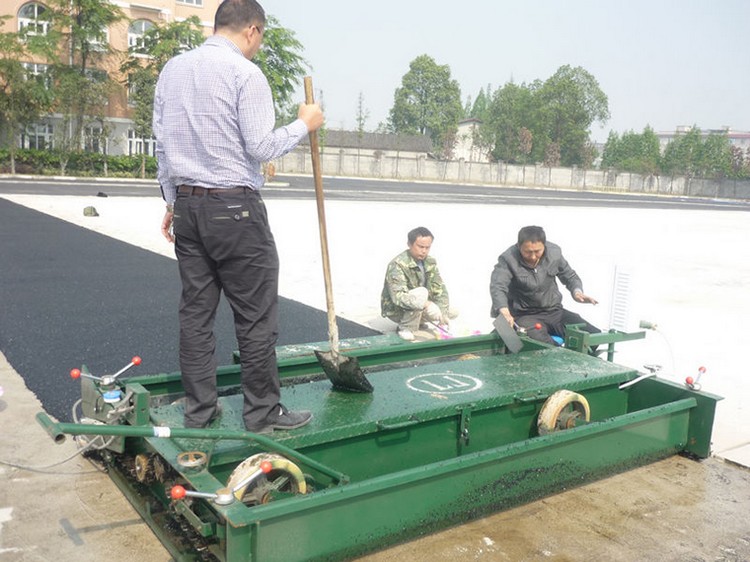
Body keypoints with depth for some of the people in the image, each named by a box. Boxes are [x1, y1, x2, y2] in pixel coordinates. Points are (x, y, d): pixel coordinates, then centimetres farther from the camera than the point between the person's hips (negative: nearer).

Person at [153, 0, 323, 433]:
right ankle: (263, 413, 10)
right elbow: (261, 149, -12)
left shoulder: (173, 69, 13)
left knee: (196, 310, 10)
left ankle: (199, 411, 18)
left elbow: (163, 144, 14)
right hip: (235, 207, -7)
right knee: (256, 316, 1)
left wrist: (173, 202, 20)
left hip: (187, 205, 7)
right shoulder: (245, 73, -9)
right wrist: (304, 125, 2)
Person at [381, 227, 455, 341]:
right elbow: (398, 297, -36)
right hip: (396, 310, -7)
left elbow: (439, 288, -5)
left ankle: (421, 321, 18)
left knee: (452, 313, -1)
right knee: (421, 292, -34)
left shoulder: (430, 262, -4)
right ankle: (406, 328, -16)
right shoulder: (397, 264, -26)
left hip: (419, 307, 7)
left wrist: (443, 313, -20)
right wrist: (425, 304, -47)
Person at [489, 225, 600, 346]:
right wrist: (504, 311, -51)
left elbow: (570, 276, 15)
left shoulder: (554, 252, -1)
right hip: (524, 315, -4)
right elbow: (497, 287, -31)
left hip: (554, 311, 5)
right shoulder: (508, 259, -16)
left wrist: (577, 291, -9)